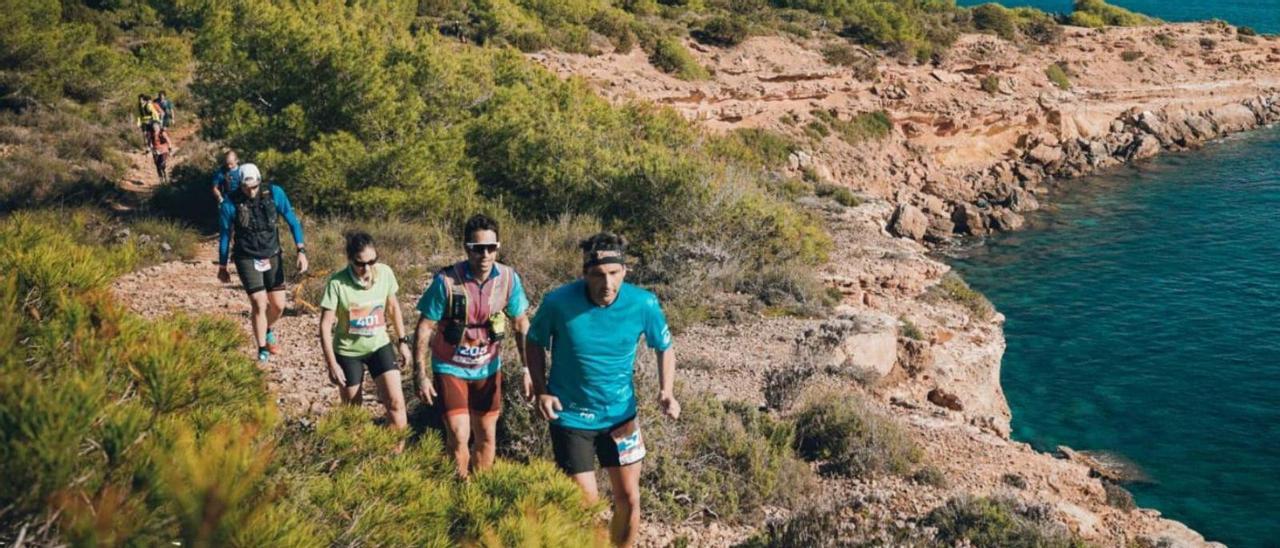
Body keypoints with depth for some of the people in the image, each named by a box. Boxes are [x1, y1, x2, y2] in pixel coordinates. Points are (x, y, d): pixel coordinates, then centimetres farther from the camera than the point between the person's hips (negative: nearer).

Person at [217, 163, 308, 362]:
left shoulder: (274, 193, -12)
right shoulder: (230, 204, -15)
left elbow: (292, 220, -3)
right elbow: (224, 236, -2)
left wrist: (301, 251, -10)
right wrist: (222, 267, 6)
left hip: (272, 256, 3)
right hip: (247, 259, -3)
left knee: (278, 305, 5)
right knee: (259, 304, -12)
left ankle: (268, 330, 39)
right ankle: (262, 351, 4)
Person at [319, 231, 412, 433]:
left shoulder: (385, 273, -13)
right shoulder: (337, 283, -23)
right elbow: (326, 324, -16)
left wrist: (402, 341, 7)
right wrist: (332, 364, -16)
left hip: (379, 345, 2)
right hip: (348, 351, -2)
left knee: (396, 403, -9)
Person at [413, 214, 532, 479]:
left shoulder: (509, 278, -14)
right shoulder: (446, 281, -22)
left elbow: (521, 325, -1)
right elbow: (425, 327, -13)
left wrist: (528, 369, -4)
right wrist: (420, 375, -14)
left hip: (488, 369, 3)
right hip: (450, 369, -3)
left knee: (487, 437, 12)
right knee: (458, 439, -6)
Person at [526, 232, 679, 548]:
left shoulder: (644, 304, -17)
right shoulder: (558, 303, -21)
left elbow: (664, 347, 1)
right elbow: (535, 342, -2)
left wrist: (666, 391, -15)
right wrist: (541, 391, -14)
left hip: (621, 414, 2)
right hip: (571, 416, -2)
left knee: (629, 500, 11)